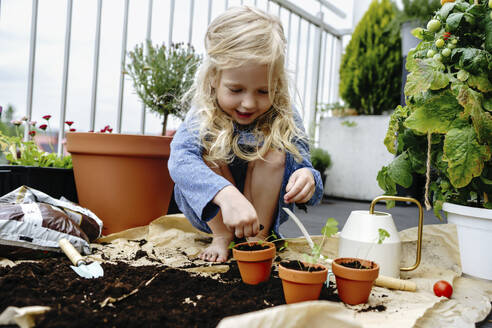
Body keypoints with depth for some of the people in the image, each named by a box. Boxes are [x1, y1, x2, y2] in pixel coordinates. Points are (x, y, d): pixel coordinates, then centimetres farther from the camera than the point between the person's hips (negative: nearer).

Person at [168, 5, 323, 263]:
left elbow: (302, 164, -16)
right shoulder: (203, 118, -22)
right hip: (209, 211, -1)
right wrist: (226, 195, -57)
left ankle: (258, 237, -15)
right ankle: (221, 237, -15)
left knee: (274, 152, -24)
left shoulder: (285, 121, -16)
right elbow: (180, 159, -40)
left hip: (264, 212, 1)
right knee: (210, 147, -26)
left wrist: (307, 178, -44)